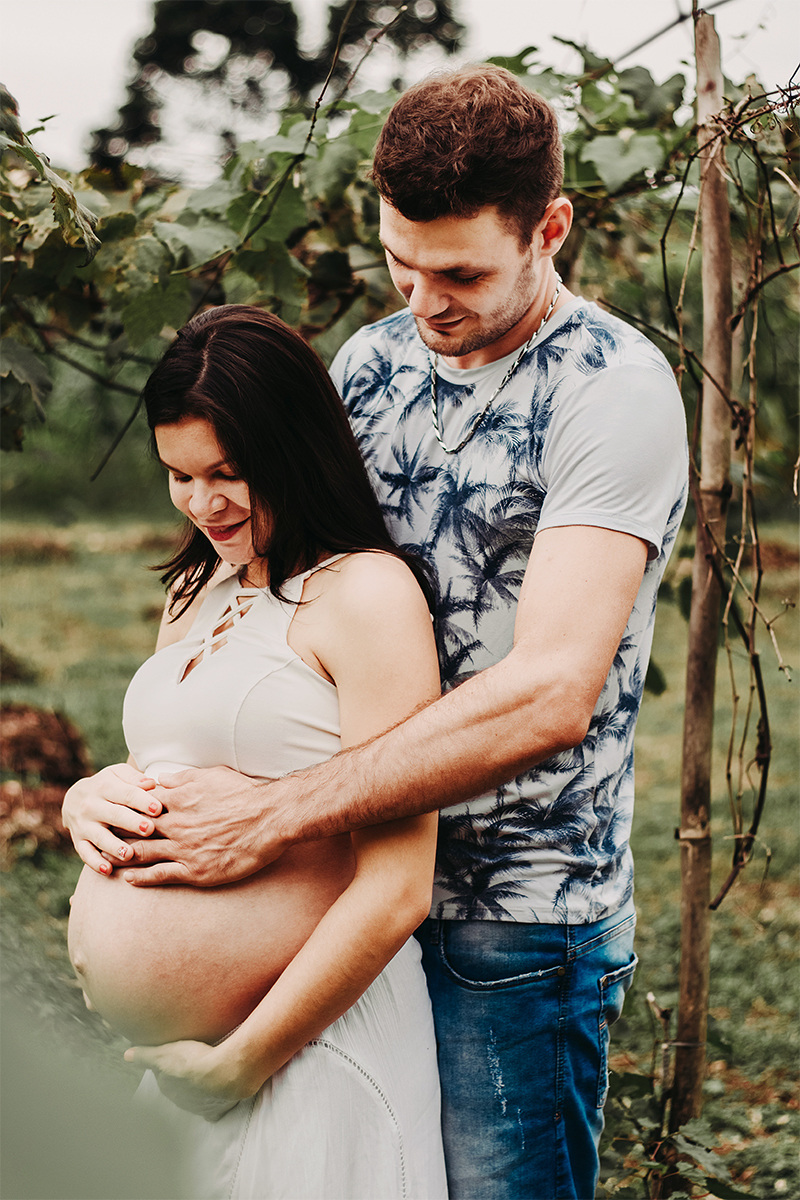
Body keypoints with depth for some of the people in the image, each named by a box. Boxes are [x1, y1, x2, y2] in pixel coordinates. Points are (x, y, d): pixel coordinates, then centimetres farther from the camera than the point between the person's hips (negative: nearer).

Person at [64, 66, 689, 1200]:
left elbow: (551, 694, -24)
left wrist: (271, 818, -25)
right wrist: (135, 777, -6)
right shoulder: (370, 362, 7)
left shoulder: (615, 390, -14)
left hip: (515, 931, -6)